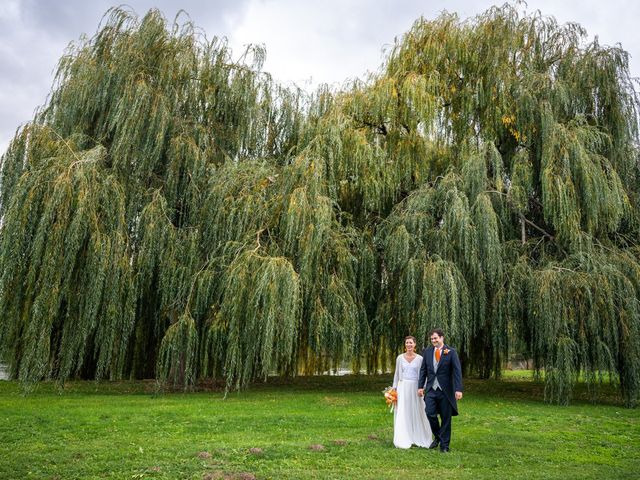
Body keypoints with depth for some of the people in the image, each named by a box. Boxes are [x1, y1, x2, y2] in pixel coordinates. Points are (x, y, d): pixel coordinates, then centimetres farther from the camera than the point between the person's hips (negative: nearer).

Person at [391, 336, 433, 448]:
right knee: (402, 413, 1)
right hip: (402, 387, 1)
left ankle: (418, 438, 19)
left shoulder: (419, 358, 0)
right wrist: (394, 388, 5)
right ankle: (404, 440, 8)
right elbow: (396, 374, 9)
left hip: (415, 388, -1)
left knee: (416, 412, 4)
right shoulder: (400, 358, 4)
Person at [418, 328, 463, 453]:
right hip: (431, 389, 3)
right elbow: (423, 370, 9)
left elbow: (457, 371, -9)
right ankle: (437, 437, 22)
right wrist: (420, 386, 3)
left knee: (446, 418, 5)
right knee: (430, 414, -5)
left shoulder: (451, 352, -5)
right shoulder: (427, 351, 6)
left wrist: (458, 389, -16)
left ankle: (444, 445, 19)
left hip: (445, 390, -3)